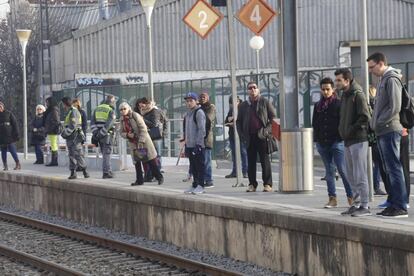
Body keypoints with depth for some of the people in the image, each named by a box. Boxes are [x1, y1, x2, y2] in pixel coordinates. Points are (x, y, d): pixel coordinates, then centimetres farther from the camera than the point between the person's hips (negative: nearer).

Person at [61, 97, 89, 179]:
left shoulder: (74, 112, -11)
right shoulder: (69, 112, 19)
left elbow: (73, 126, -19)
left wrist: (65, 133, -16)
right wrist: (64, 132, 10)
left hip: (75, 137, -10)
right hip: (70, 138, 10)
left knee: (78, 155, -10)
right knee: (71, 155, 7)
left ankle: (85, 172, -7)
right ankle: (73, 173, 7)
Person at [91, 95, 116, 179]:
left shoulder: (97, 109, 13)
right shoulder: (111, 111, -6)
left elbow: (92, 122, 6)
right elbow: (108, 125, -17)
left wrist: (95, 133, -1)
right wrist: (101, 134, -18)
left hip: (98, 135, 6)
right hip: (107, 134, -6)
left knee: (105, 153, 15)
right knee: (106, 154, -2)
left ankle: (109, 171, 18)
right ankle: (106, 172, -4)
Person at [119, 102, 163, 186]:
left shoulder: (135, 116, -15)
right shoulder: (122, 120, 4)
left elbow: (143, 129, -17)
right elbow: (122, 132, 9)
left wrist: (141, 141, -22)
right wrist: (127, 135, -14)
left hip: (143, 141, -6)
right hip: (133, 143, 6)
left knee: (151, 160, -4)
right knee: (136, 161, 7)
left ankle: (159, 177, 5)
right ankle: (139, 180, 14)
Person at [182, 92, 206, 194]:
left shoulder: (199, 113, -9)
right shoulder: (188, 114, 17)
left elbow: (202, 130, -15)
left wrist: (198, 144, -20)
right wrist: (186, 142, 19)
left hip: (198, 145, -8)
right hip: (189, 145, 8)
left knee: (199, 165, -4)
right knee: (193, 166, 11)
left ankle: (200, 186, -2)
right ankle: (195, 185, 17)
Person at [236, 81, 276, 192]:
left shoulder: (265, 102, 4)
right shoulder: (243, 105, 13)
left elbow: (273, 117, 3)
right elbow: (238, 121, 18)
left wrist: (268, 130, -9)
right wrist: (242, 135, 5)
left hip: (262, 136, -3)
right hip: (249, 137, 3)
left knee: (265, 160, -4)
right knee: (251, 161, 5)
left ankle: (267, 184, -2)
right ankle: (252, 184, 10)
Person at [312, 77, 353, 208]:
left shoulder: (338, 104, -2)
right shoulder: (318, 105, 14)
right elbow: (314, 123, 18)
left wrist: (340, 136, -12)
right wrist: (316, 138, 8)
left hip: (337, 142, -5)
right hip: (322, 142, 5)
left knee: (343, 170, -8)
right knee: (329, 171, 7)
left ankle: (351, 197, -4)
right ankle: (332, 198, 9)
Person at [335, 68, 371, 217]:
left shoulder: (357, 95, -11)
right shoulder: (344, 96, 17)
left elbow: (365, 117, -18)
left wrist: (351, 130, -15)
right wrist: (343, 131, 10)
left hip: (358, 140, -9)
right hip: (348, 141, 9)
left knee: (360, 175, -8)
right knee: (351, 176, 12)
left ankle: (364, 206, -5)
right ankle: (357, 203, 19)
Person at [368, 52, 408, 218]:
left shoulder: (391, 80, -10)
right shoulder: (383, 80, 20)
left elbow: (395, 107, -18)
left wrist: (379, 123, -14)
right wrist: (374, 124, 13)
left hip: (389, 130, -10)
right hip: (382, 132, 10)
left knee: (394, 168, -10)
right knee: (389, 169, 10)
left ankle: (400, 207, -11)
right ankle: (394, 203, 14)